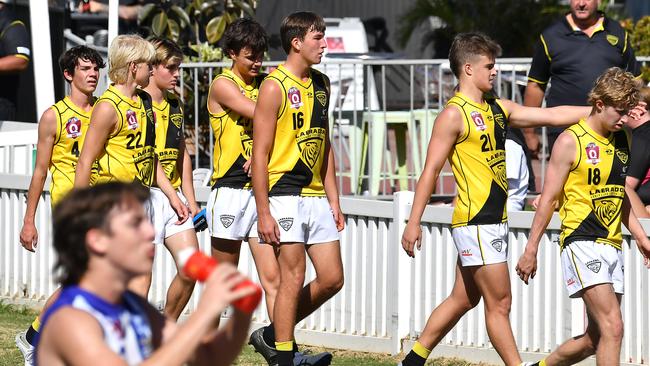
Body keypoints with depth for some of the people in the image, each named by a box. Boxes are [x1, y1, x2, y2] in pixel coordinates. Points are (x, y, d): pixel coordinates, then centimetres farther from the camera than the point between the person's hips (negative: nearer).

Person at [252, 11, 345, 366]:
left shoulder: (320, 84, 12)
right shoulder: (274, 86, -10)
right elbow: (260, 154, -12)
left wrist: (334, 200, 15)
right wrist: (263, 213, -15)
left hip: (316, 197, 7)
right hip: (285, 196, -7)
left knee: (332, 278, 5)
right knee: (293, 279, -5)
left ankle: (276, 332, 21)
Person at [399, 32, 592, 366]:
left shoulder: (498, 109, 14)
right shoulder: (454, 115, -10)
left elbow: (553, 115, 16)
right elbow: (431, 170, -12)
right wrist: (413, 222, -16)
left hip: (494, 221, 9)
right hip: (475, 222, -9)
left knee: (464, 299, 14)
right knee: (499, 303, -6)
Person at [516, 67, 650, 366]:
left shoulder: (620, 141, 14)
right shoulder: (571, 141, -7)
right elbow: (549, 198, -6)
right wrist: (531, 250, -7)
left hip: (612, 246, 7)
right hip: (582, 243, -7)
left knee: (595, 338, 9)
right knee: (612, 327, -19)